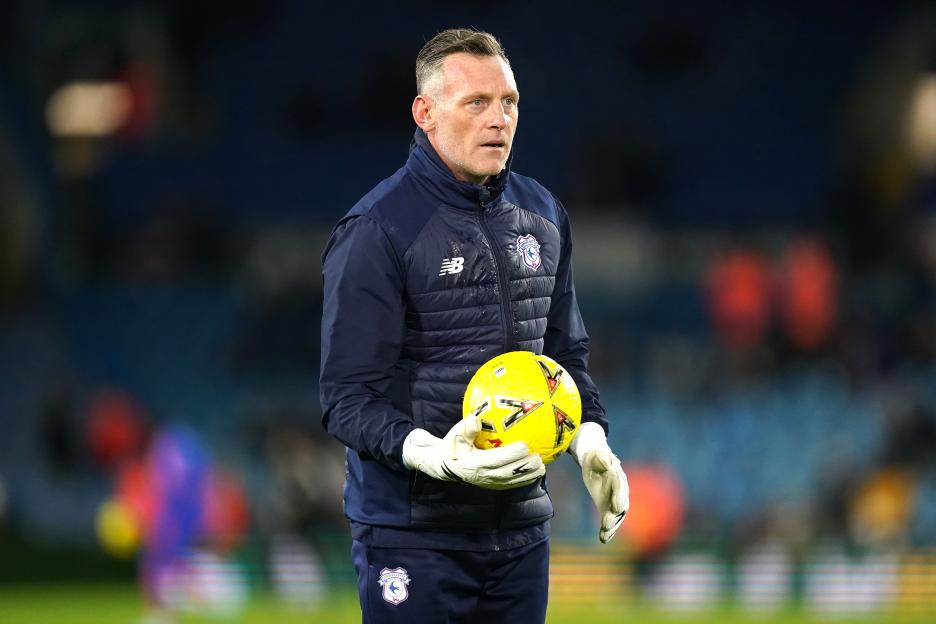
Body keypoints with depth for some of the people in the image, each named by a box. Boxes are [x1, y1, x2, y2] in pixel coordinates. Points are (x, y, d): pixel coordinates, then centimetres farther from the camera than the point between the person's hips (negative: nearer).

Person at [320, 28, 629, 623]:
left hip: (521, 529, 6)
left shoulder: (543, 216, 11)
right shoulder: (375, 231, -10)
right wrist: (432, 455, -29)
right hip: (412, 537, -6)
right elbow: (347, 396, -13)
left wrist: (590, 437, 2)